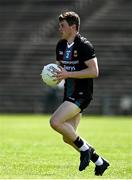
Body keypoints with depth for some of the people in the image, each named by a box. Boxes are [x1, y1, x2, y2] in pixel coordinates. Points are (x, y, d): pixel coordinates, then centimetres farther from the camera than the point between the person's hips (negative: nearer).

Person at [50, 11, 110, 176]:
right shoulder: (61, 45, 12)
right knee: (67, 138, 7)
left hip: (81, 95, -9)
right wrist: (53, 73, 1)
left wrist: (68, 74, -22)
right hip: (69, 94, 9)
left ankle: (84, 148, -7)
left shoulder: (84, 45, -13)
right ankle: (99, 162, 20)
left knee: (55, 122, -24)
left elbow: (94, 71, -19)